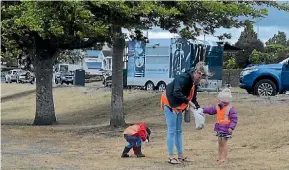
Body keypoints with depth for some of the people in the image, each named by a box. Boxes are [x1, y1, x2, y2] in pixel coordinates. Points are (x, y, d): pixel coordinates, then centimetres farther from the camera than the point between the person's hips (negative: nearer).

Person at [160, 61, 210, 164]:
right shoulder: (183, 78, -23)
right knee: (172, 131, -9)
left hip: (178, 106, 9)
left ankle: (181, 155, 16)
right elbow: (176, 93, -33)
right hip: (169, 103, -9)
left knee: (178, 131, 11)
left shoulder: (194, 83, 5)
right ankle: (171, 157, -6)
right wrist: (188, 101, -33)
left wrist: (198, 108, -5)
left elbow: (193, 98, 9)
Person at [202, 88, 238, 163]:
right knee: (220, 142, 14)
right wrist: (203, 110, 9)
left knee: (224, 142, -2)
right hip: (219, 128, 7)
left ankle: (224, 157, 6)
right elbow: (211, 110, 19)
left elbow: (234, 119, -17)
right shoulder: (218, 107, 7)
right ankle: (219, 156, 25)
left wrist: (231, 127, -23)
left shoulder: (231, 108, -15)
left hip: (226, 128, -7)